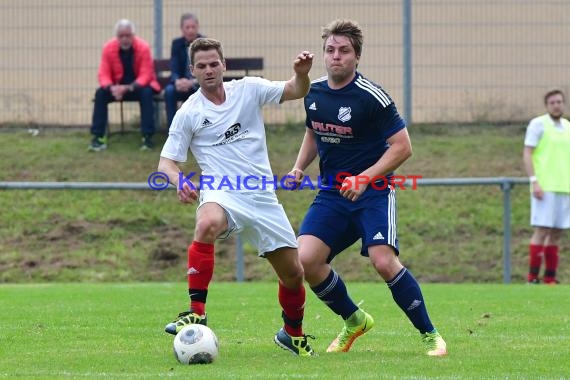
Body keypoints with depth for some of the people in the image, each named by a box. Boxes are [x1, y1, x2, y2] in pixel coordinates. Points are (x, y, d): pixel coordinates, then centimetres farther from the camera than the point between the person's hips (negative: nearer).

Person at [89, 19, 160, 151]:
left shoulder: (143, 47, -19)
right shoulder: (109, 47, -12)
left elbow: (146, 75, -22)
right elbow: (104, 74, -12)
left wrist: (129, 88, -39)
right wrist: (111, 88, -35)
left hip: (138, 85, -2)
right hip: (117, 86, 2)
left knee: (146, 93, -35)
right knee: (100, 93, -24)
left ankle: (148, 137, -32)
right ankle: (97, 137, -21)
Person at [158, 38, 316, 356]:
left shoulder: (248, 89, 5)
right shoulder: (188, 113, -1)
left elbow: (296, 91, 5)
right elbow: (167, 162, 1)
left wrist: (302, 74, -18)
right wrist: (179, 181, -22)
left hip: (263, 197, 3)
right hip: (222, 195, -3)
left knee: (293, 272, 7)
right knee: (207, 224, -39)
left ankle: (293, 334, 35)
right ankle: (196, 313, -34)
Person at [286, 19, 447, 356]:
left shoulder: (372, 96, -14)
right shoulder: (314, 92, 5)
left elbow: (402, 147, -13)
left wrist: (364, 179, -21)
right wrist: (299, 168, 7)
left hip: (373, 192, -6)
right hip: (331, 193, 6)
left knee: (384, 262, -24)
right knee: (306, 259, -13)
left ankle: (430, 334, -6)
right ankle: (354, 321, 12)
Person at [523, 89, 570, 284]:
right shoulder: (538, 124, -3)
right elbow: (527, 154, -8)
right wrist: (534, 182, -17)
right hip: (545, 188, -6)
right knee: (541, 230, -9)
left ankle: (550, 278, 7)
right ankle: (532, 277, -7)